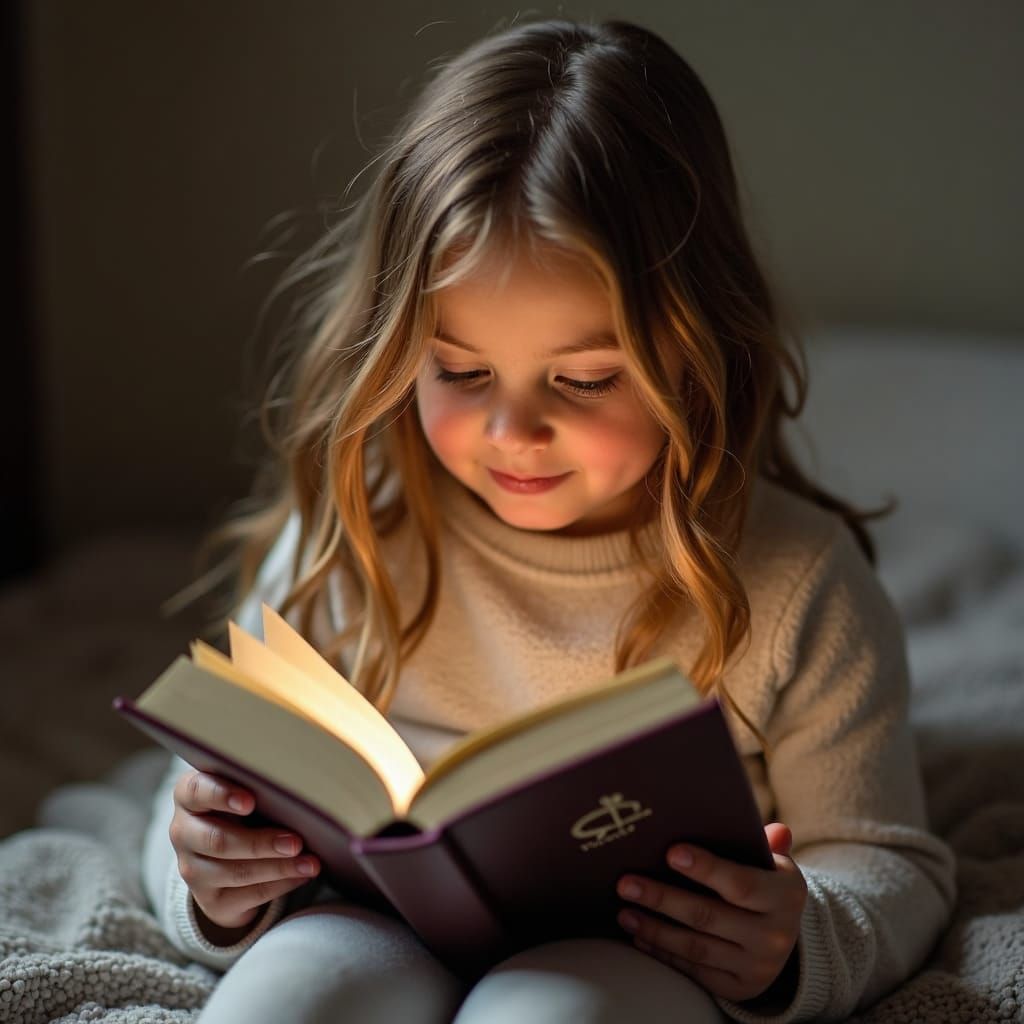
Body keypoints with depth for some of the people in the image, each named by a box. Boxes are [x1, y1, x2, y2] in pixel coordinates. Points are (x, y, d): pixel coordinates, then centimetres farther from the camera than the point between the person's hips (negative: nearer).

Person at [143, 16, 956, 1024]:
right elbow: (226, 791, 10)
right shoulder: (341, 546, 1)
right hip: (381, 929, 2)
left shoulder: (794, 581, -3)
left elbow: (889, 864, 5)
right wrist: (212, 885, -14)